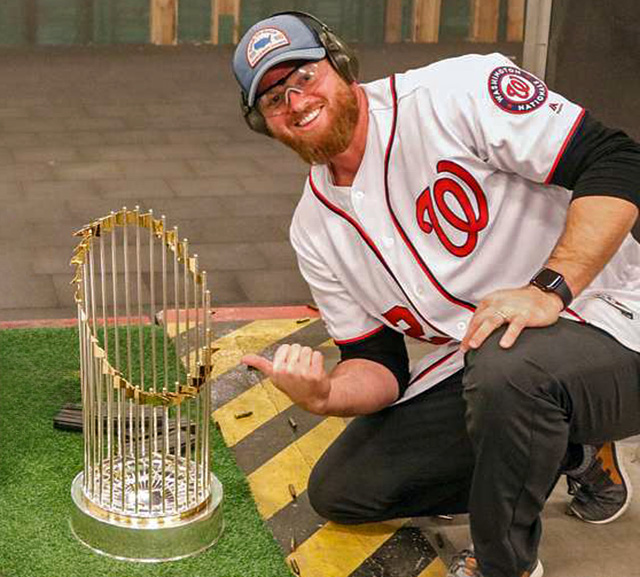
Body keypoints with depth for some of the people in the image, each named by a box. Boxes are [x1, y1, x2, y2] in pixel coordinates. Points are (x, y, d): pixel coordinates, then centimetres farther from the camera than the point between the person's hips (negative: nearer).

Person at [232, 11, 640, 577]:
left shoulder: (456, 91, -15)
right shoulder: (314, 230, 5)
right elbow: (379, 366, 6)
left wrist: (548, 289, -30)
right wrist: (322, 395, -17)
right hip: (471, 372, 7)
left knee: (506, 365, -40)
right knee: (338, 489, 5)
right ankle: (574, 455, 13)